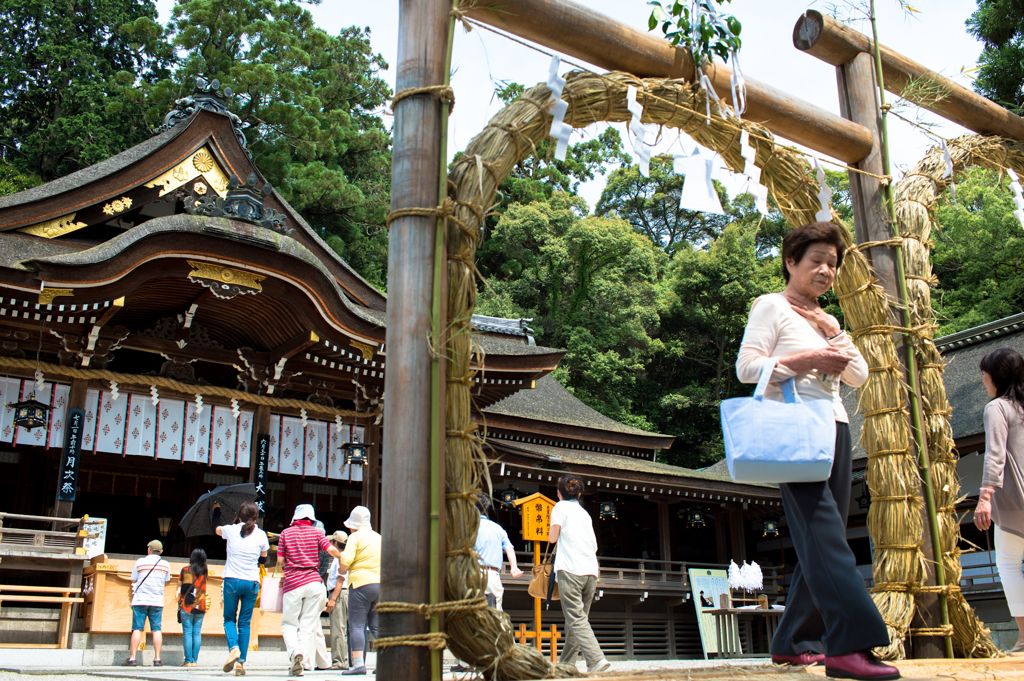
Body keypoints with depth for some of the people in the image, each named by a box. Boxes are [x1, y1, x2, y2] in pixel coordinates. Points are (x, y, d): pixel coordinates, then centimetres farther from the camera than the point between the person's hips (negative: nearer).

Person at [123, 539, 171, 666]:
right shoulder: (165, 564, 6)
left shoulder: (140, 562, 1)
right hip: (157, 601, 1)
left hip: (140, 600, -1)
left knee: (137, 629, -1)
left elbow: (133, 581, 8)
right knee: (156, 630, 2)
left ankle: (132, 658, -4)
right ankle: (157, 659, -2)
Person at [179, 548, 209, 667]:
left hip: (187, 606, -2)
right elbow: (206, 591, 9)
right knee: (197, 633, 5)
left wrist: (179, 601, 16)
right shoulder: (205, 572, 5)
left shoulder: (185, 570, 0)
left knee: (187, 632, 0)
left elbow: (179, 587, 6)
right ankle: (194, 660, 4)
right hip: (200, 606, 2)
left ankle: (188, 660, -3)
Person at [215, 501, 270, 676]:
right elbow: (263, 559, 14)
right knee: (244, 622, 8)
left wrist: (217, 510, 39)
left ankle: (233, 648, -15)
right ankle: (241, 661, 2)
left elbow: (215, 528, 23)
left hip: (232, 581, -1)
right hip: (252, 582, 1)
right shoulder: (261, 535, 2)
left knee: (229, 618, 12)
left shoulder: (231, 530, 0)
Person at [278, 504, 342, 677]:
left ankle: (295, 652, -17)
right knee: (307, 625, 5)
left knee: (289, 623, 8)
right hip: (313, 582, 1)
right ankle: (302, 663, -4)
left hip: (292, 584, -1)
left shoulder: (286, 533, 6)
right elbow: (331, 550, -5)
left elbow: (281, 559, 3)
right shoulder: (316, 533, 6)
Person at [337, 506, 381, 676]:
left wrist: (341, 570, 9)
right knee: (376, 625, 13)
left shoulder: (355, 536, -1)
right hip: (382, 584, 7)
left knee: (356, 625, -5)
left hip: (361, 583, -7)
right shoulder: (378, 537, 19)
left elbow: (345, 561, -12)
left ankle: (358, 663, -14)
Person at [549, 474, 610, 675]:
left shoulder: (561, 507, 5)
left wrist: (552, 530, 16)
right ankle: (566, 663, 16)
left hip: (570, 570, -6)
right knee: (579, 618, 12)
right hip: (591, 572, 6)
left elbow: (552, 537, -5)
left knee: (577, 619, -11)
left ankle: (596, 660, -24)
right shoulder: (585, 513, 23)